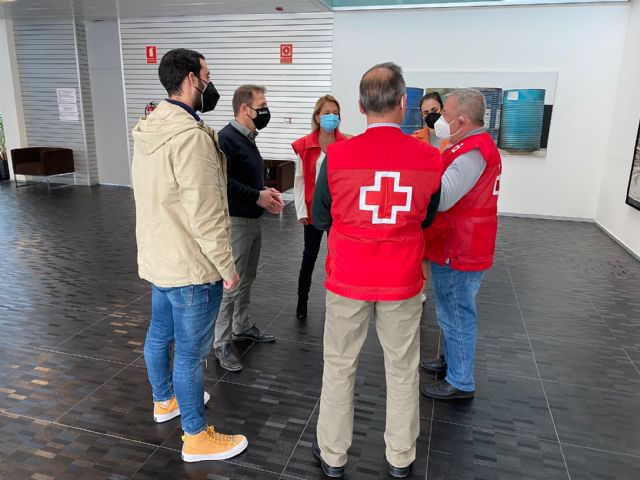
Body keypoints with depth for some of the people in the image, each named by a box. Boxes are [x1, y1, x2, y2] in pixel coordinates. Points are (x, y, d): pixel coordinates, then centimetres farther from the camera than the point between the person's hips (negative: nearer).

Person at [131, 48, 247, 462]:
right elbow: (205, 215, -24)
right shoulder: (190, 135, -24)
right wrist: (227, 267, -15)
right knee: (190, 351, 4)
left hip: (158, 256, 10)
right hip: (190, 265, -10)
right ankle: (197, 438, 22)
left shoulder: (150, 128, 6)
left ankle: (165, 400, 47)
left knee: (160, 333, 24)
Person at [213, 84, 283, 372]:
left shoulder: (248, 138, 14)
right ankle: (221, 344, 9)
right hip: (236, 221, -9)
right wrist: (257, 196, -19)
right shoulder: (226, 138, -16)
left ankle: (242, 327, 35)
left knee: (246, 280, 19)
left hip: (253, 219, 10)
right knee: (231, 284, -4)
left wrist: (267, 192, 3)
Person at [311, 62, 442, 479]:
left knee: (339, 367, 15)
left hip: (348, 280, 0)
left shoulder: (337, 156, -13)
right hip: (402, 282, 1)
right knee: (403, 371, 17)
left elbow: (320, 218, 0)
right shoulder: (430, 158, -10)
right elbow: (427, 219, 6)